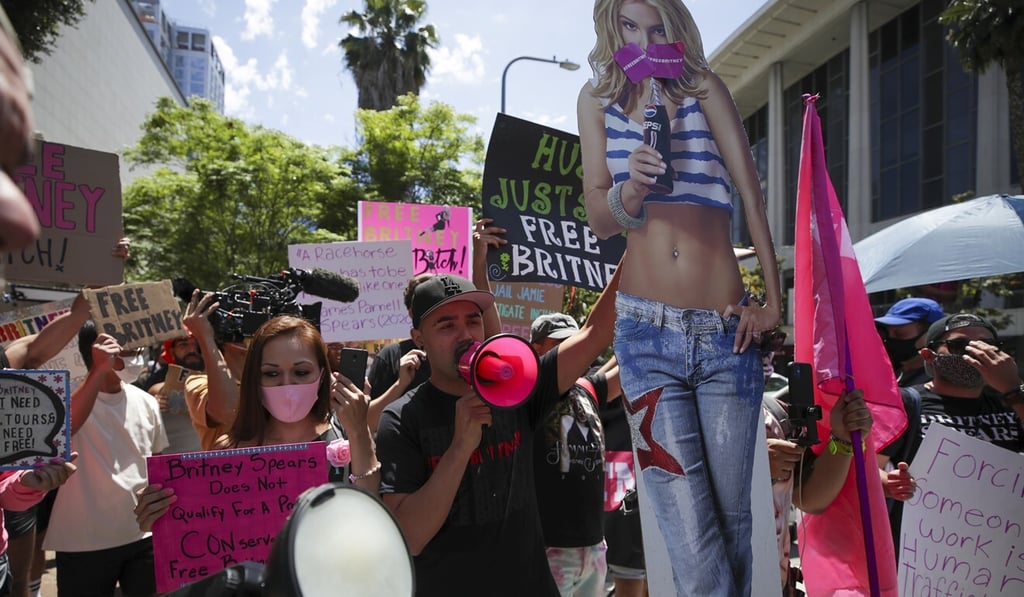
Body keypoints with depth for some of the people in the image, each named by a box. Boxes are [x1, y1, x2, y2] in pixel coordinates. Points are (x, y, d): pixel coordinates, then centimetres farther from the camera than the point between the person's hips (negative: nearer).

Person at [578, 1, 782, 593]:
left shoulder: (705, 88, 10)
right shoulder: (599, 99, 11)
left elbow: (753, 194, 3)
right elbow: (599, 221, 2)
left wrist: (774, 300, -6)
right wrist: (629, 193, -21)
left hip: (726, 332, 1)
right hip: (648, 333, 0)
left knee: (732, 517, 9)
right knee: (692, 544, -5)